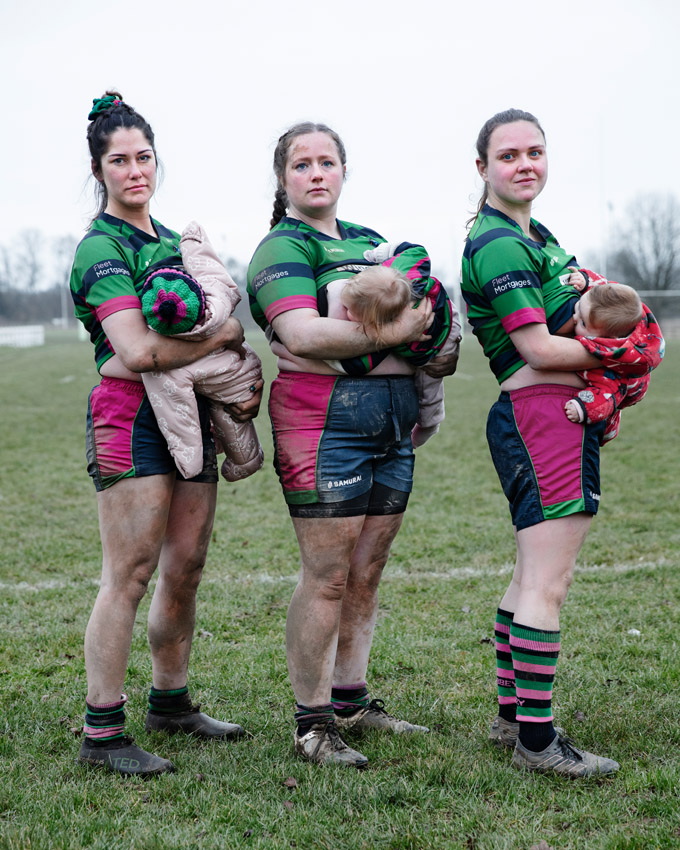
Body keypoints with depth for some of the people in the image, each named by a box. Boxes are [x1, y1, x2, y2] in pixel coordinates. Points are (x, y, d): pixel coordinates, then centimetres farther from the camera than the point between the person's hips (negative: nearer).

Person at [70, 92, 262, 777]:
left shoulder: (173, 240, 18)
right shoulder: (101, 248, -8)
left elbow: (209, 326, 24)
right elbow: (139, 350, -20)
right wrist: (227, 335, -9)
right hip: (131, 415, -8)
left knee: (185, 568, 11)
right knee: (130, 575, -8)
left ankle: (170, 701, 25)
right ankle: (102, 733, -3)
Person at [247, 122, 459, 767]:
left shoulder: (369, 240, 20)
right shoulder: (282, 248, -4)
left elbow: (415, 314, 29)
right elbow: (302, 334, -20)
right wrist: (391, 334, -21)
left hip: (392, 421, 8)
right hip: (326, 417, -7)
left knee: (366, 574, 12)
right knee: (327, 577, -5)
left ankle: (350, 700, 24)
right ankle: (311, 722, 6)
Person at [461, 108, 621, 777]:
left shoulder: (531, 235, 19)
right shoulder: (498, 244, -13)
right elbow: (539, 349, -18)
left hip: (564, 414, 11)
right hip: (542, 413, -11)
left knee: (535, 576, 16)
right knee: (547, 584, -9)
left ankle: (510, 715, 26)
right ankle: (535, 739, -4)